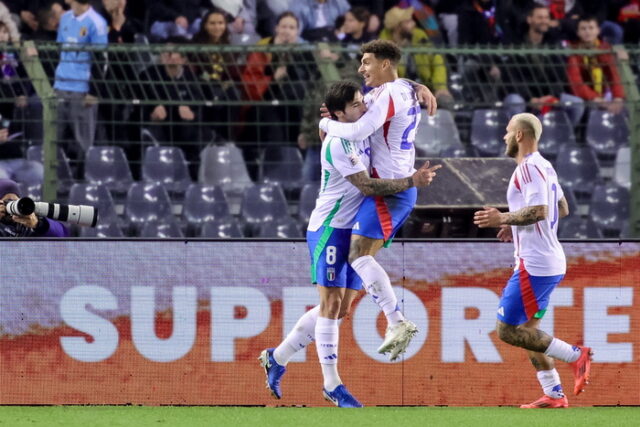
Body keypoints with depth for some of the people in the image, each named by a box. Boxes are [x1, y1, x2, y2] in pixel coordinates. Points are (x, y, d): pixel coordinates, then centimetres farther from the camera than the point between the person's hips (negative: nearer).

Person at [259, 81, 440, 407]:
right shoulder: (338, 143, -17)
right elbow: (366, 186, -21)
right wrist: (412, 181, -21)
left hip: (352, 232, 9)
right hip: (329, 230, -9)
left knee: (340, 308, 10)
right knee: (331, 305, -7)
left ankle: (277, 357, 21)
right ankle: (332, 386, -5)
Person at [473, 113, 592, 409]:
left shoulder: (529, 168, -15)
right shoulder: (545, 167, 16)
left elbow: (539, 210, -27)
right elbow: (562, 209, 25)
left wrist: (504, 218, -17)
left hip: (534, 264, -10)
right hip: (550, 261, 10)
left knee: (508, 331, -7)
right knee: (527, 330, 15)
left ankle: (575, 355, -10)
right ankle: (554, 395, 11)